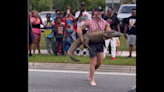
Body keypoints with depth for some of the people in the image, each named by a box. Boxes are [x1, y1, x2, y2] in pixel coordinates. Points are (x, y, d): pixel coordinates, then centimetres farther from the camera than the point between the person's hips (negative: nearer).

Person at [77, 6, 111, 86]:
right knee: (93, 62, -6)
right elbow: (79, 29, -6)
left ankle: (91, 72, 37)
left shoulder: (104, 23, 3)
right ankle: (92, 80, 5)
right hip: (92, 43, -4)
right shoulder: (89, 22, -7)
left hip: (100, 43, 4)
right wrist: (82, 39, -17)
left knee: (99, 62, 6)